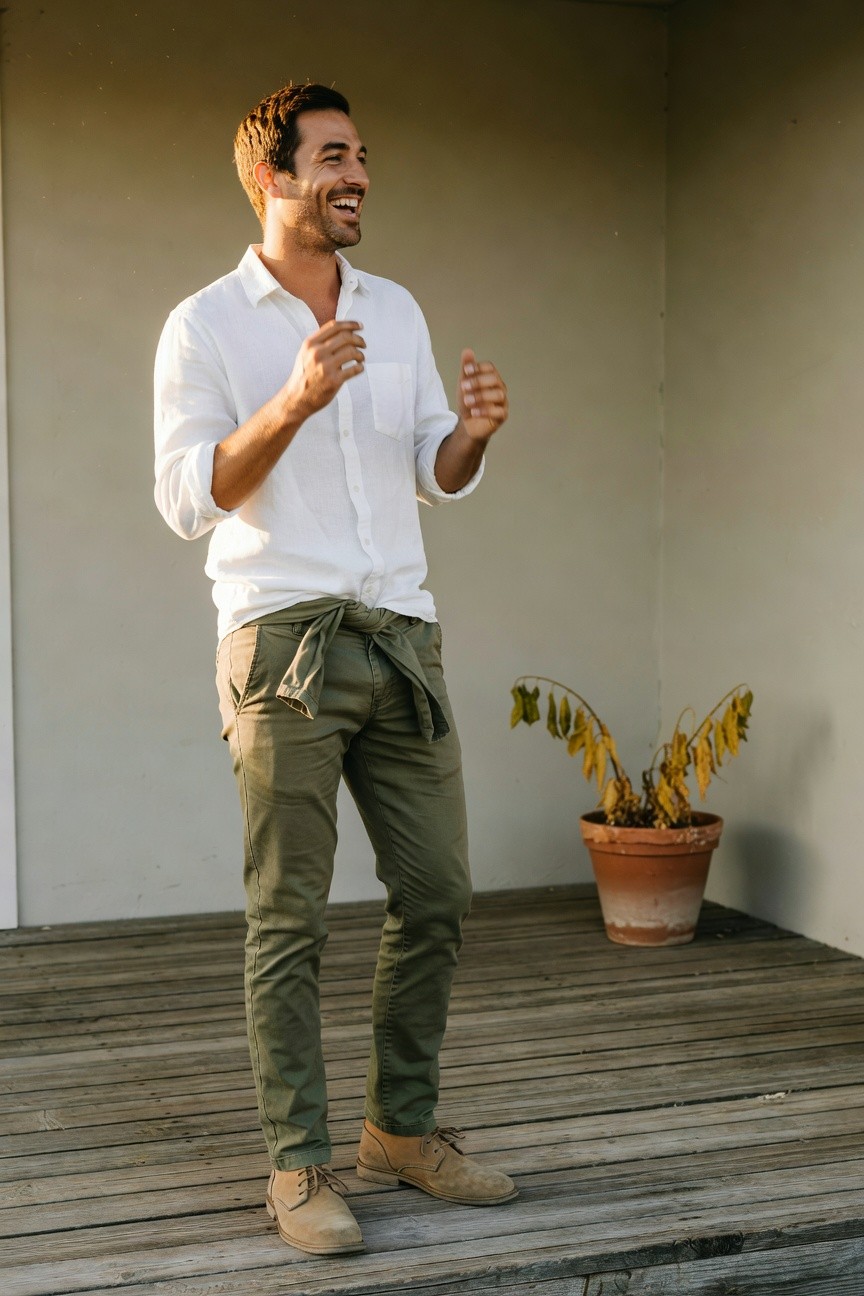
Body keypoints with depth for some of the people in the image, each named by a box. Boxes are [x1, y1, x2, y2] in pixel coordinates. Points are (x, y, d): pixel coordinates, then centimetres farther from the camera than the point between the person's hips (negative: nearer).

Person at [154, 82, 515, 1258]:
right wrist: (295, 401, -22)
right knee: (289, 919, -2)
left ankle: (404, 1128, 22)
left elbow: (436, 478, 16)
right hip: (284, 641, -5)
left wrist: (475, 432, -7)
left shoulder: (397, 311, 14)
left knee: (435, 895, 7)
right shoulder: (204, 326, -1)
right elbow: (186, 499, -10)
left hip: (403, 637, 5)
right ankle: (300, 1165, 7)